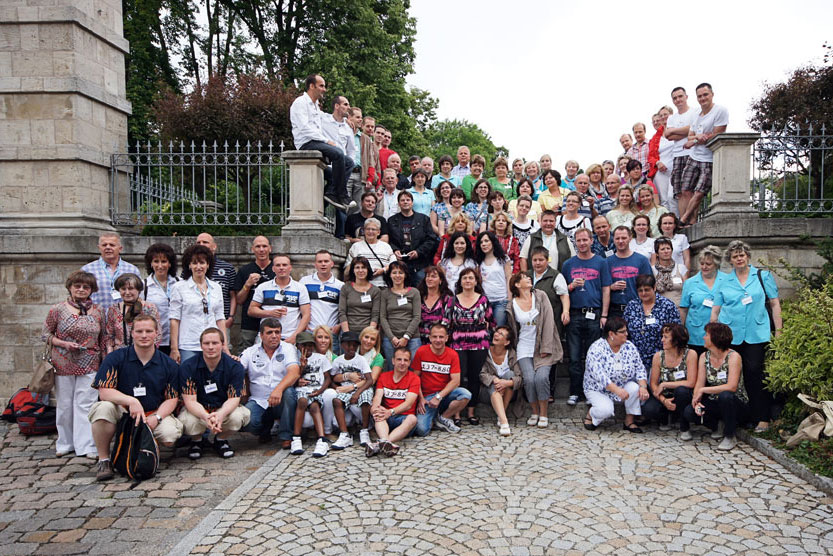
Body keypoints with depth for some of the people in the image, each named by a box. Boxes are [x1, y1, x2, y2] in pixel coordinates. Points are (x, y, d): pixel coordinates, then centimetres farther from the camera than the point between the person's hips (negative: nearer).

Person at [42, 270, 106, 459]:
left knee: (85, 405, -2)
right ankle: (65, 443, 23)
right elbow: (45, 334, 4)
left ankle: (86, 445, 4)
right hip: (64, 365, 0)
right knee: (64, 405, 8)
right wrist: (64, 344, -12)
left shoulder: (97, 311, 5)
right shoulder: (57, 310, 0)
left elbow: (102, 340, 11)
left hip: (89, 366, 0)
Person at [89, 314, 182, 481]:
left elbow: (172, 398, 3)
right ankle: (104, 460, -12)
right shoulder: (115, 358, -3)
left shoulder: (169, 365, 2)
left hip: (154, 413, 1)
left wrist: (156, 417, -15)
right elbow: (104, 391, -11)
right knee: (103, 408, -33)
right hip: (121, 413, -1)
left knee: (170, 435, -27)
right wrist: (131, 401, -27)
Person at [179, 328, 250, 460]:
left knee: (237, 416, -32)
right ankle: (196, 441, 6)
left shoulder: (235, 367, -13)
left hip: (224, 408, 0)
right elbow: (190, 401, -18)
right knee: (188, 422, -33)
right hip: (197, 410, 0)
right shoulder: (187, 367, -14)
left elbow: (234, 399, -16)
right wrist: (206, 417, -40)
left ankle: (221, 440, 4)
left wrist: (221, 414, -40)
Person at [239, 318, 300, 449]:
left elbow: (294, 373, -16)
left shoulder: (288, 349, 1)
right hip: (258, 402, 1)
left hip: (281, 401, -1)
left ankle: (286, 436, -14)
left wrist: (279, 389, -34)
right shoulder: (250, 352, 8)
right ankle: (265, 430, 10)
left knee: (289, 392, -34)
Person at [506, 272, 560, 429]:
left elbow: (548, 322, -4)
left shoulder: (540, 296, 1)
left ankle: (543, 414, -3)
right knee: (529, 379, -16)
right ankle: (534, 412, 6)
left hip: (542, 347, -1)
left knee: (541, 377, -20)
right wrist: (514, 349, 9)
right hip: (524, 348, 1)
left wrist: (546, 348, -9)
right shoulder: (513, 305, 4)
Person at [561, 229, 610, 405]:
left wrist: (604, 315, -2)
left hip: (594, 314, -1)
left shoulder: (601, 262, 8)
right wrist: (572, 286, -7)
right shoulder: (568, 264, 11)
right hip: (574, 315, 1)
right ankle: (575, 392, 9)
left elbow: (606, 290, 5)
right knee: (574, 356, 1)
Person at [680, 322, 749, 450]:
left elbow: (731, 387, -27)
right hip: (715, 404, 4)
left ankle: (730, 437, -16)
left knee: (725, 395, -38)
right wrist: (697, 402, -24)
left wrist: (703, 390, -23)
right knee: (688, 412, -22)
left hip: (737, 404, -4)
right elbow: (699, 384, -4)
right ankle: (718, 426, 9)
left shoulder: (733, 356, -16)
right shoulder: (704, 357, 1)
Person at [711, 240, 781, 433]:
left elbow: (775, 304, 9)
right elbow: (715, 310, 12)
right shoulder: (724, 282, 11)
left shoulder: (763, 276, 9)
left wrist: (778, 331, 2)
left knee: (754, 373, -8)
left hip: (756, 335, -1)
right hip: (729, 336, 2)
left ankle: (763, 418, 0)